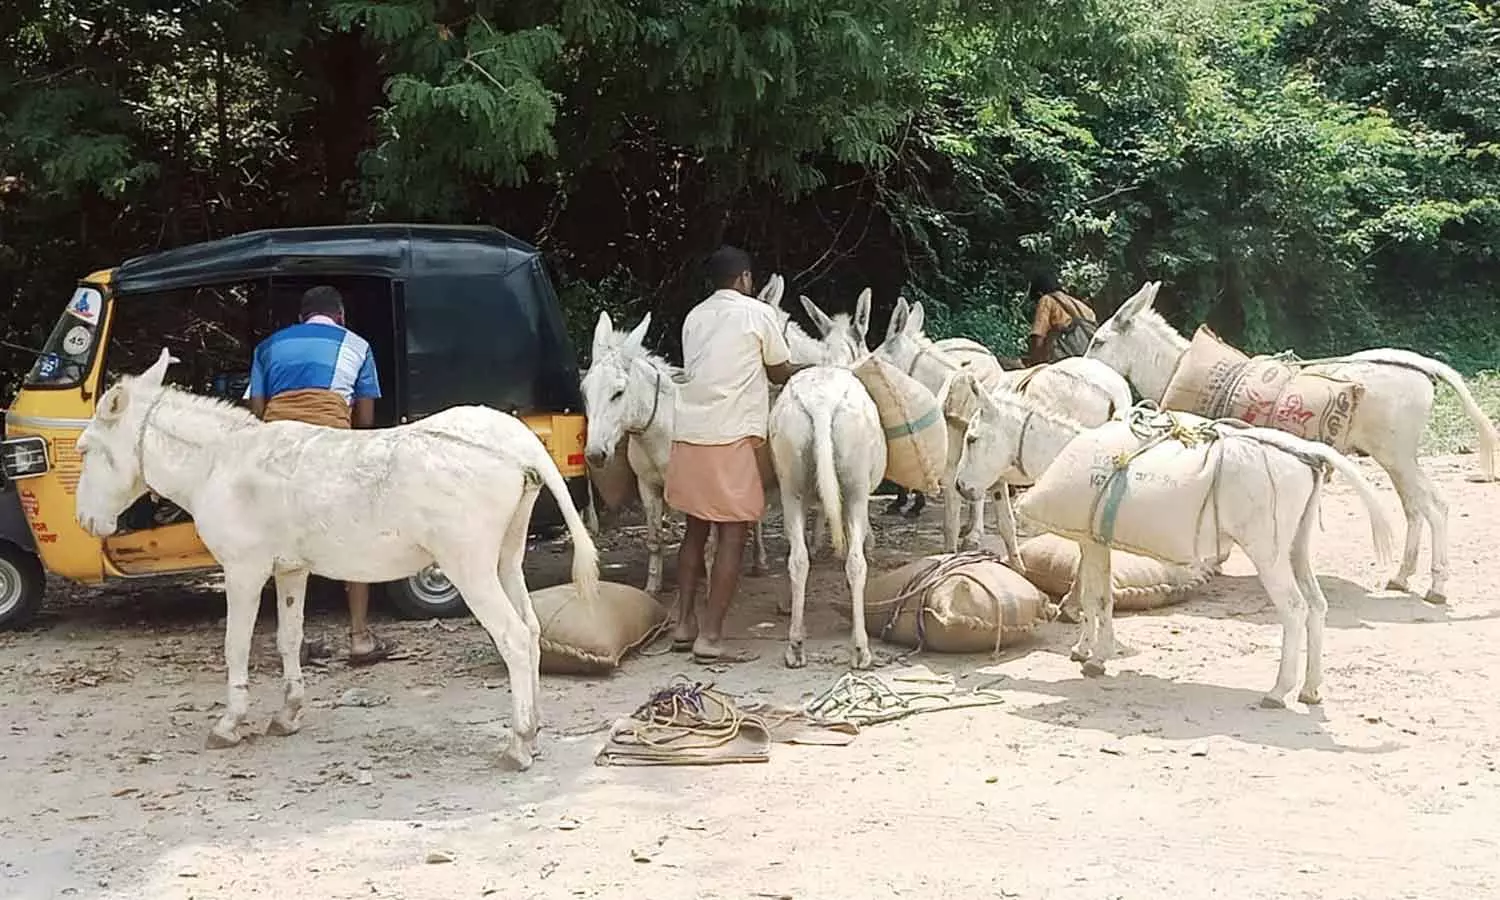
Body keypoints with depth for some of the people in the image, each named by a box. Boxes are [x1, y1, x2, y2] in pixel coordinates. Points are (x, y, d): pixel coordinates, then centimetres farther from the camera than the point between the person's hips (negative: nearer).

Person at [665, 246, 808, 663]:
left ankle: (684, 624, 19)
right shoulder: (756, 313, -2)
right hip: (729, 437, -7)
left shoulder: (695, 317, 15)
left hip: (688, 434, 7)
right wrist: (808, 367, 29)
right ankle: (710, 637, -6)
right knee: (733, 535, -2)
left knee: (696, 529, 17)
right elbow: (780, 372, 7)